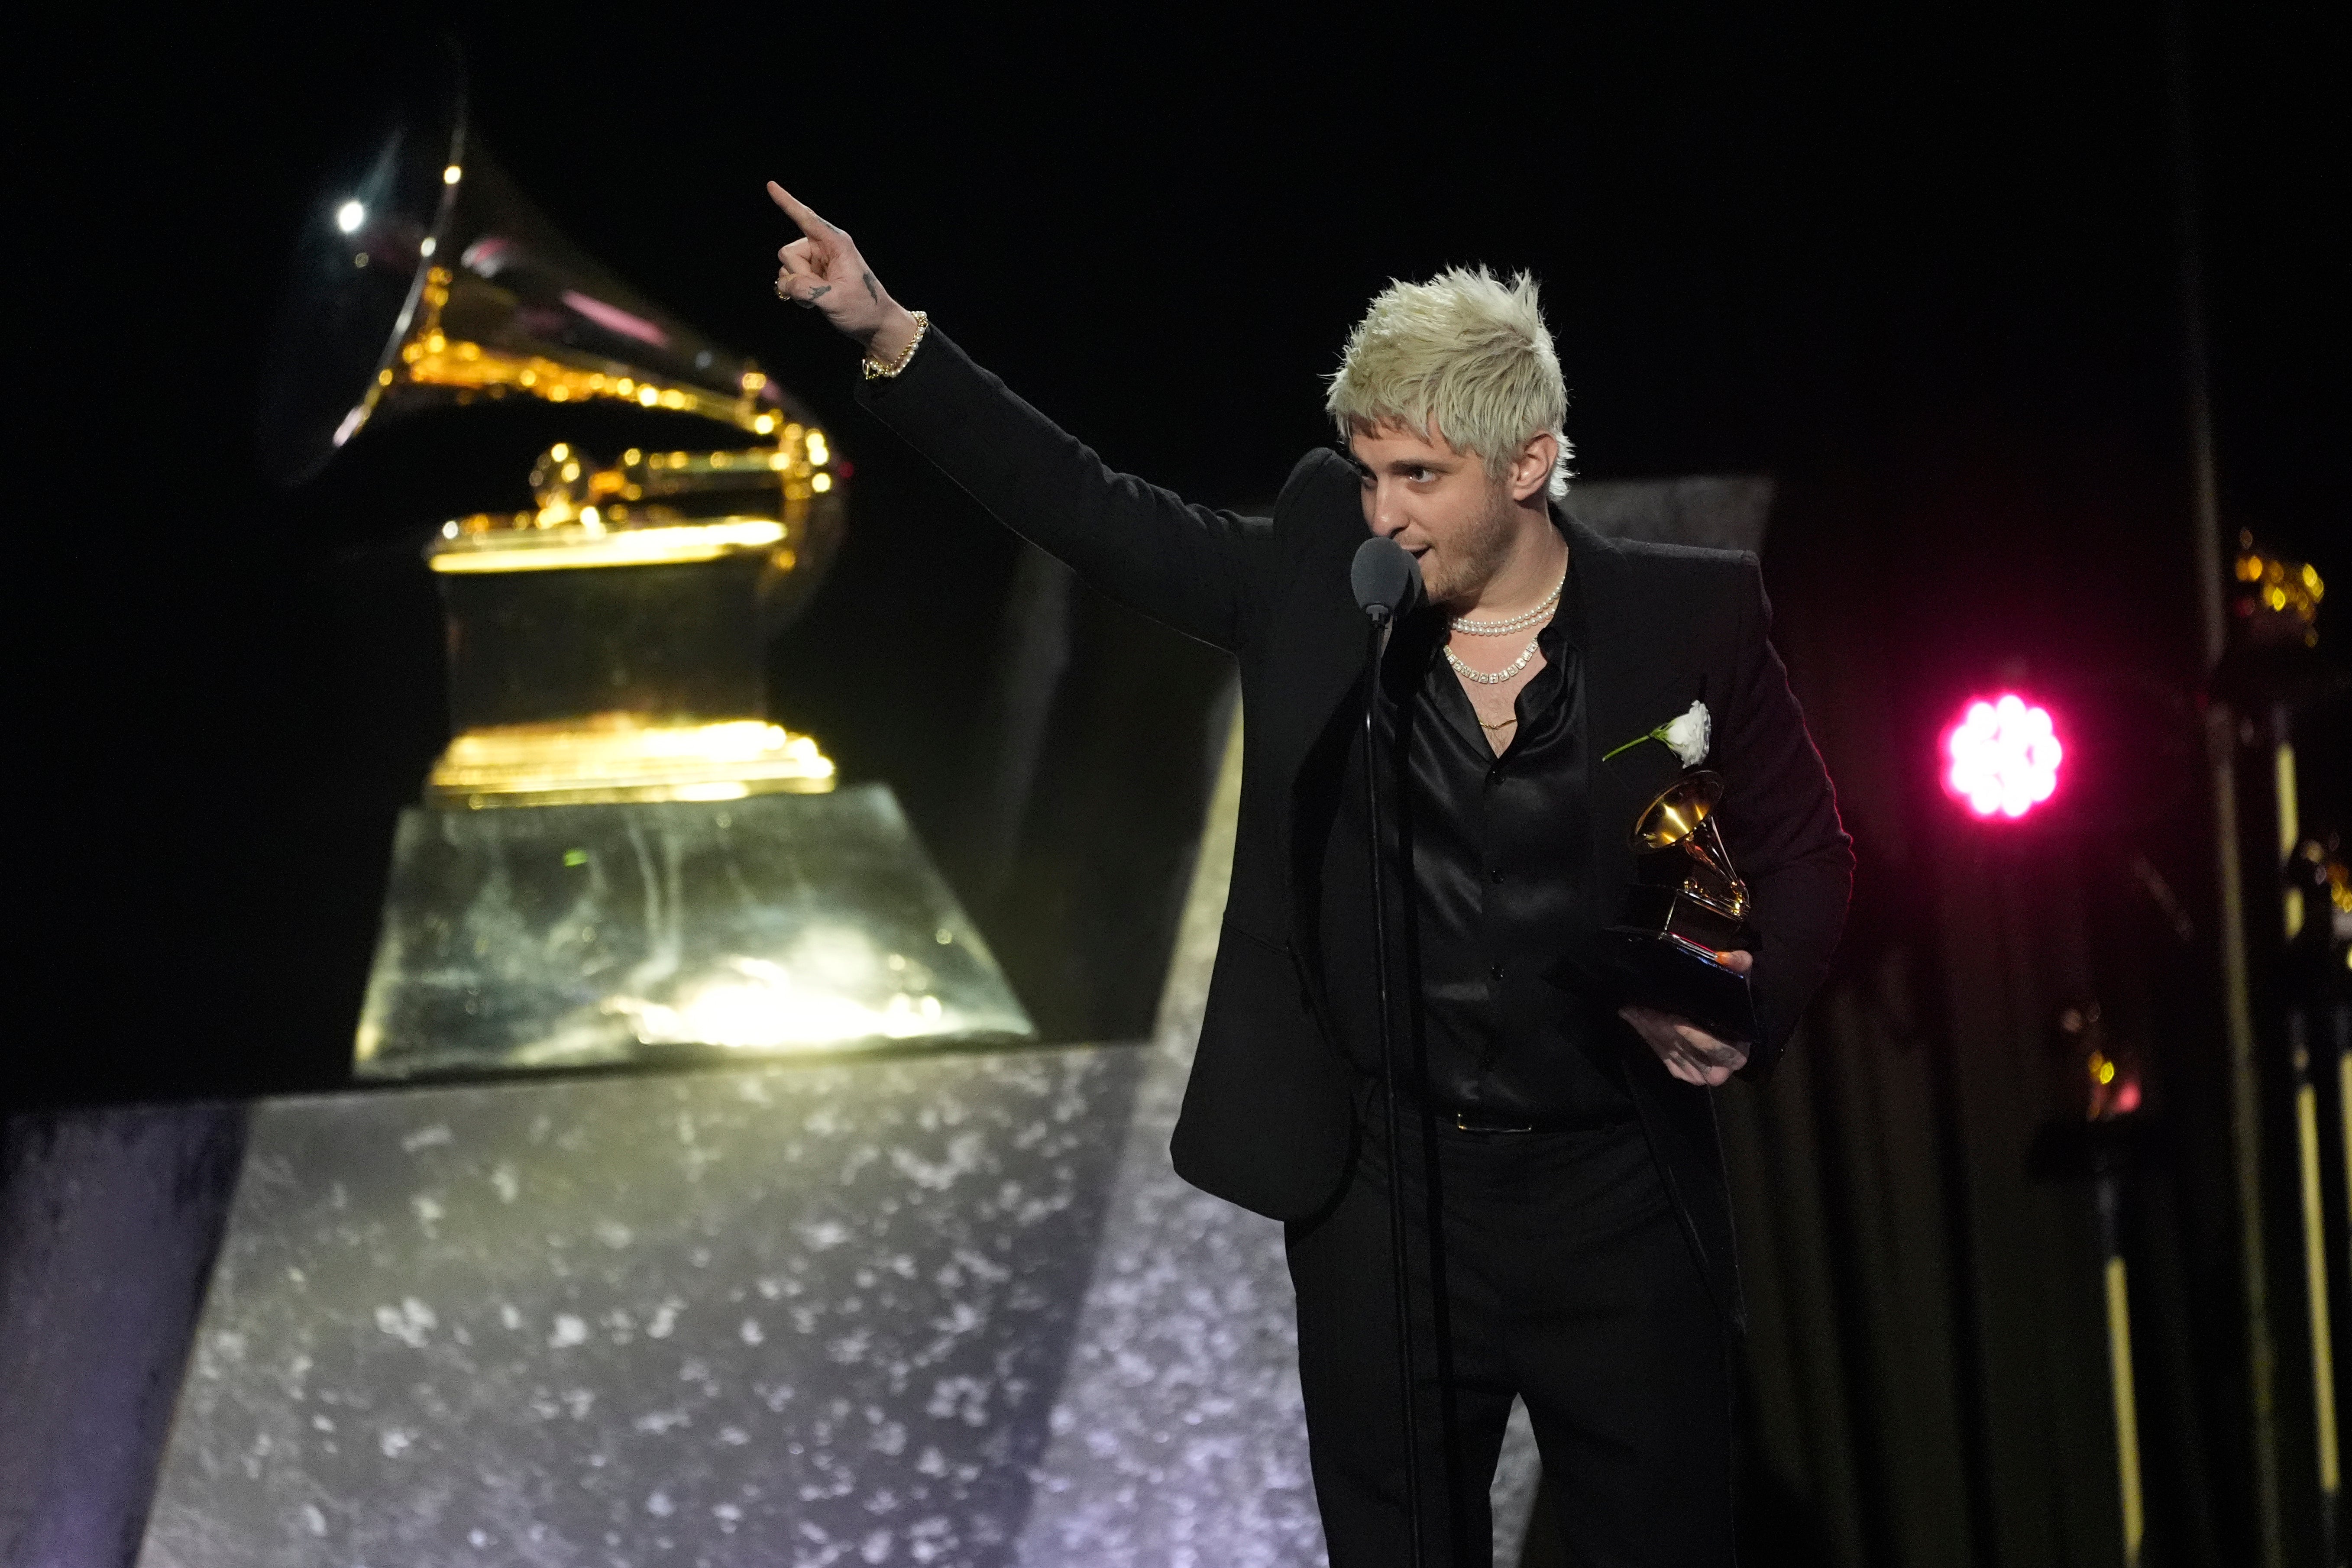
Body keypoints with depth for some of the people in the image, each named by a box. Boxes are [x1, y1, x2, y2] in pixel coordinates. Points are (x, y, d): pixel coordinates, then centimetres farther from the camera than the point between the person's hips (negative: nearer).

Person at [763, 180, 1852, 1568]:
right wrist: (889, 336, -5)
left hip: (1618, 1202, -1)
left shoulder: (1691, 618, -5)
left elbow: (1806, 853, 4)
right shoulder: (1321, 574, -1)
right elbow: (1094, 511, 2)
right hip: (1382, 1202, 1)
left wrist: (1752, 1012, -14)